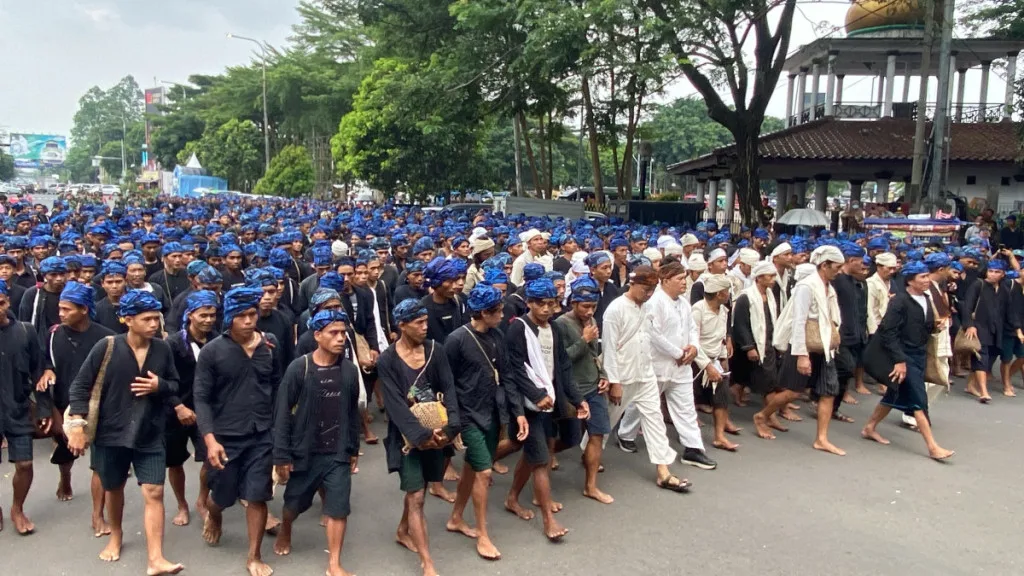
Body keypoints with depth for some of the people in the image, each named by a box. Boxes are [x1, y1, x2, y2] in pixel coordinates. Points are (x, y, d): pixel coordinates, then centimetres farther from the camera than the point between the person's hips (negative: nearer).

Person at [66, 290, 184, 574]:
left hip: (149, 435, 1)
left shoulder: (162, 349, -4)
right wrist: (77, 424, -15)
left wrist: (159, 386, -15)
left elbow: (175, 385, 7)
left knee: (154, 493, -6)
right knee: (114, 489, 19)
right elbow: (81, 386, -8)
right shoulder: (106, 347, -12)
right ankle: (116, 536, 46)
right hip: (111, 433, -1)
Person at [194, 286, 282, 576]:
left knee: (257, 497, 2)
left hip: (261, 436, 1)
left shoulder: (270, 345, -1)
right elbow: (201, 398, -9)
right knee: (223, 496, 15)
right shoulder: (212, 351, -10)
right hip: (225, 437, -1)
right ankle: (212, 515, 51)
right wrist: (210, 439, -17)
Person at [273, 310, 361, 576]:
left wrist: (353, 449, 11)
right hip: (304, 451, -1)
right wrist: (282, 455, -11)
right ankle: (284, 534, 50)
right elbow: (282, 413, -10)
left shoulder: (349, 370, -4)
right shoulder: (298, 368, -13)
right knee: (294, 503, 18)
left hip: (338, 453, 1)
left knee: (338, 508, -1)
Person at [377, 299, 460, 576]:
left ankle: (403, 532, 45)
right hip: (407, 435, -4)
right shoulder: (387, 360, -11)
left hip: (434, 430, 4)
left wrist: (450, 426, -21)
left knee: (417, 489, 19)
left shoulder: (434, 350, -2)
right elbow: (395, 404, -17)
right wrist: (420, 434, -25)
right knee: (416, 497, -4)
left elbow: (448, 389, -6)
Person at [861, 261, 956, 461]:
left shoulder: (926, 299, 6)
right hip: (903, 355, -8)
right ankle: (932, 447, -2)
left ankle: (870, 428, 28)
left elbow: (925, 328, 17)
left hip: (918, 355, 8)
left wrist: (935, 326, -6)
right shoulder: (899, 302, -17)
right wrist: (899, 360, -22)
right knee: (919, 398, -7)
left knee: (896, 394, 15)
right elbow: (889, 333, -20)